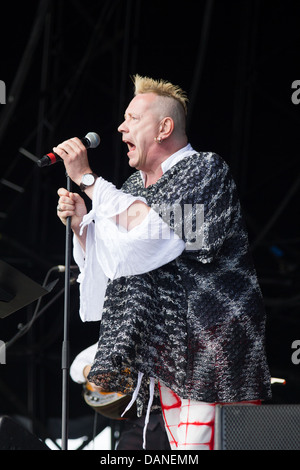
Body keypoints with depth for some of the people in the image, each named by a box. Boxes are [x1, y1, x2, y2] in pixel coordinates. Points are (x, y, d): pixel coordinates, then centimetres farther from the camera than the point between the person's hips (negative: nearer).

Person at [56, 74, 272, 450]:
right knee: (180, 447, 5)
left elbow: (150, 226, -20)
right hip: (164, 346, 7)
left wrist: (86, 178, -16)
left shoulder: (205, 170, -5)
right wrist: (80, 223, -2)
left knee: (198, 443, -16)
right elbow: (105, 259, 16)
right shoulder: (134, 187, 16)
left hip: (212, 336, -7)